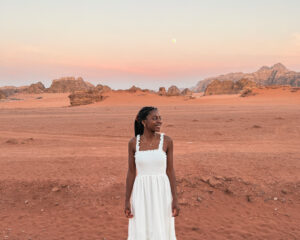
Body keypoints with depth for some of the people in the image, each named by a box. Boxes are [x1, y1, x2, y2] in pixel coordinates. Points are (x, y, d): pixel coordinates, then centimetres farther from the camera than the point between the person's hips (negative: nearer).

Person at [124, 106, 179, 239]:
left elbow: (170, 170, -2)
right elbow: (131, 173, 1)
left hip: (162, 193, 0)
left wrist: (175, 200, -4)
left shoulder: (167, 141, -5)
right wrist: (127, 201, -2)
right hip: (142, 194, 1)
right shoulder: (133, 143, -3)